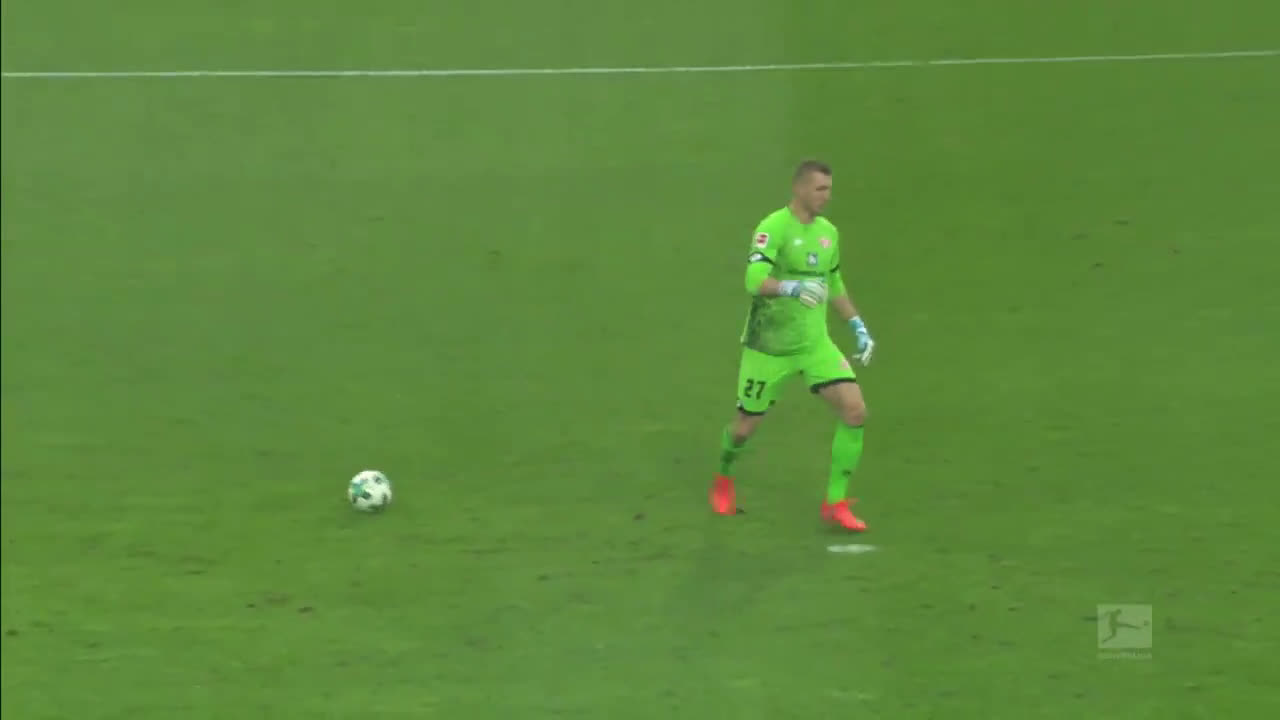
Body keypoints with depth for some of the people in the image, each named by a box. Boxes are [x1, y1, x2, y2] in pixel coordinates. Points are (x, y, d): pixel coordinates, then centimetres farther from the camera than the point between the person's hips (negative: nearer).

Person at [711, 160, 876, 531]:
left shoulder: (828, 232, 6)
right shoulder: (774, 227, -17)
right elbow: (755, 281, -30)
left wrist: (858, 327, 16)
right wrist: (793, 287, -47)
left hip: (815, 343, 5)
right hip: (768, 346, -5)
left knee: (855, 411, -12)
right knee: (746, 426, 7)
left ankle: (835, 503, -2)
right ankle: (723, 479, 42)